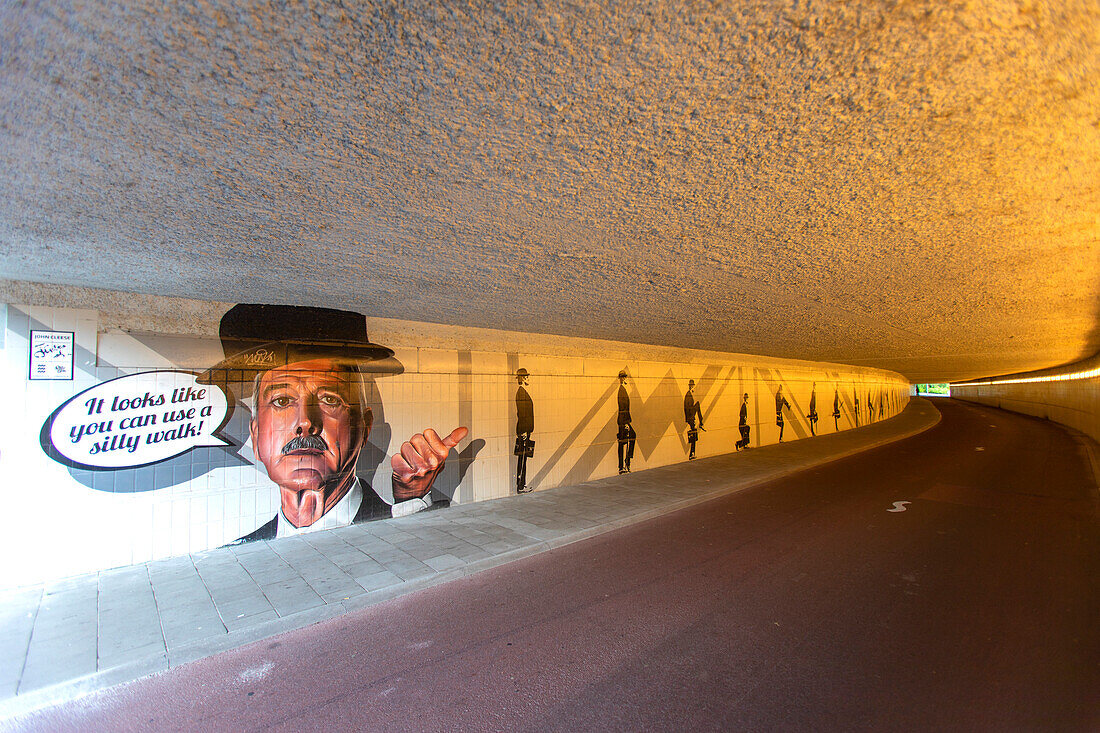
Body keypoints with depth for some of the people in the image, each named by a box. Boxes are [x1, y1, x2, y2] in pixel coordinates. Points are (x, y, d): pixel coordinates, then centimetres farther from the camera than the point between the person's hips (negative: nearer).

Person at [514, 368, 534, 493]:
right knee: (522, 458, -4)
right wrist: (524, 431, -20)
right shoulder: (521, 391, -15)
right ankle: (520, 486, 2)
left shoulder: (522, 391, 16)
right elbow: (521, 413, -19)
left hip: (524, 430, 10)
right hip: (523, 430, -10)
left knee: (522, 458, 13)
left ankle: (521, 483, 20)